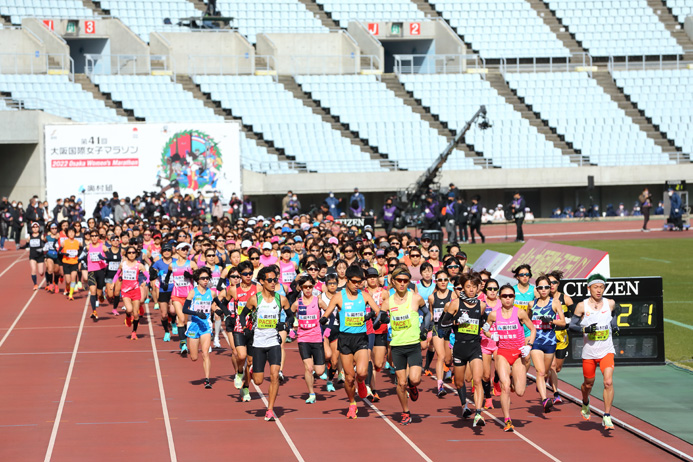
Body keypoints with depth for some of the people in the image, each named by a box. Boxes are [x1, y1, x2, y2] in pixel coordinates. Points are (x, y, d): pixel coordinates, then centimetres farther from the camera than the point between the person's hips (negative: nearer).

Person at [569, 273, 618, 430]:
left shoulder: (610, 304, 1)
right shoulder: (582, 306, -6)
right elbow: (572, 325, -3)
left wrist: (615, 326, 6)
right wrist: (585, 329, -19)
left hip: (606, 351, 0)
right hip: (589, 351, 0)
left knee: (608, 382, -17)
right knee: (588, 384, 14)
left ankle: (607, 417, -10)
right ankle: (585, 404, 48)